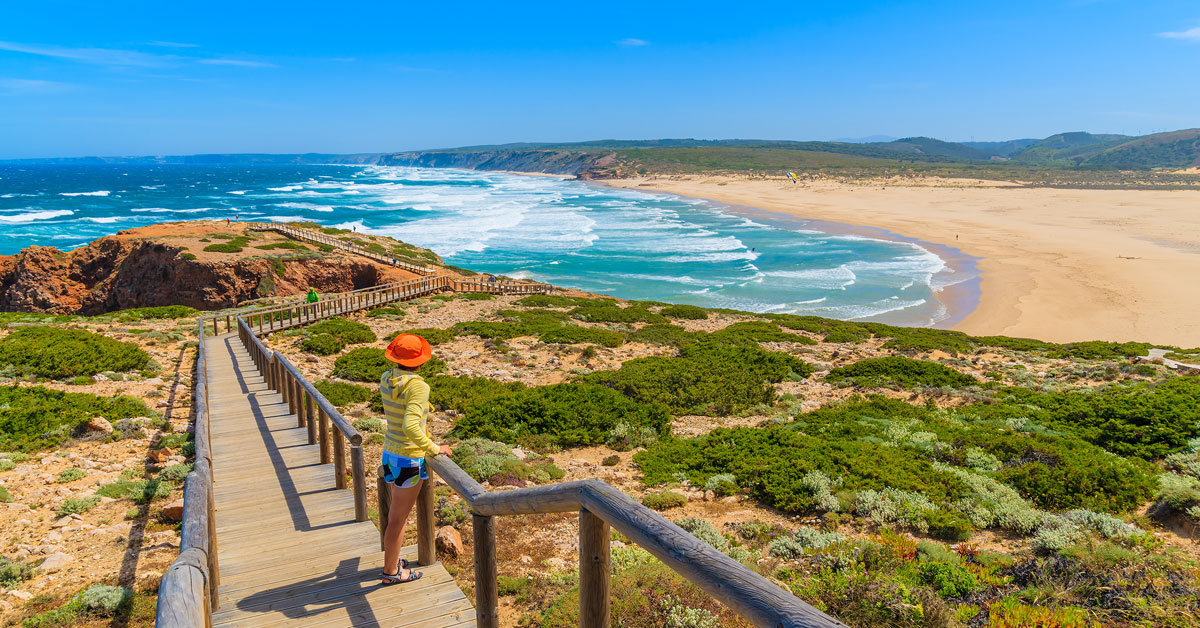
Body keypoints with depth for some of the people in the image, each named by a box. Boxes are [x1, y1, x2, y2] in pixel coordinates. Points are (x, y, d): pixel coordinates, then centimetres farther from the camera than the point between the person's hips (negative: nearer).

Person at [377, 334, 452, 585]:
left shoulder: (385, 380, 0)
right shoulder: (417, 386, -24)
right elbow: (410, 427, -35)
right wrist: (434, 449, -25)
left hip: (390, 452, 8)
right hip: (409, 459, -8)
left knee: (397, 511, 24)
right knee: (399, 517, 7)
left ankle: (393, 560, 39)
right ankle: (390, 572, 21)